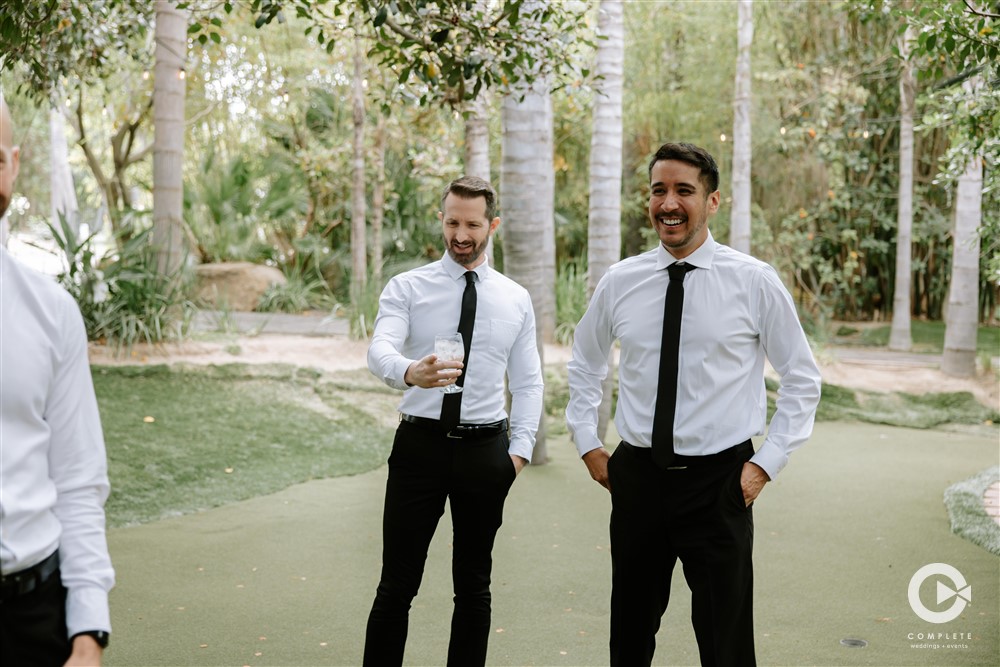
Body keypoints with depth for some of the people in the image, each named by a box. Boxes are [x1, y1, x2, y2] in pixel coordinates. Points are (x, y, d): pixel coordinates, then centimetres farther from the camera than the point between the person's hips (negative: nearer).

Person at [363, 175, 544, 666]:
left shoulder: (516, 300, 7)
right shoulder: (407, 288, 0)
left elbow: (528, 382, 10)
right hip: (419, 444, -2)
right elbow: (379, 350, -17)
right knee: (397, 585, 2)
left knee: (474, 586, 12)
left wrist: (520, 449, -1)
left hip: (485, 448, 2)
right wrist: (409, 372, -39)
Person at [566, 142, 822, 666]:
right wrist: (587, 443, 10)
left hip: (719, 483, -2)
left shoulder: (755, 282, -5)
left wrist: (767, 462, -5)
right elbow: (584, 364, 19)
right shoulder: (618, 282, 2)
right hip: (636, 478, 3)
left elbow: (802, 379, 2)